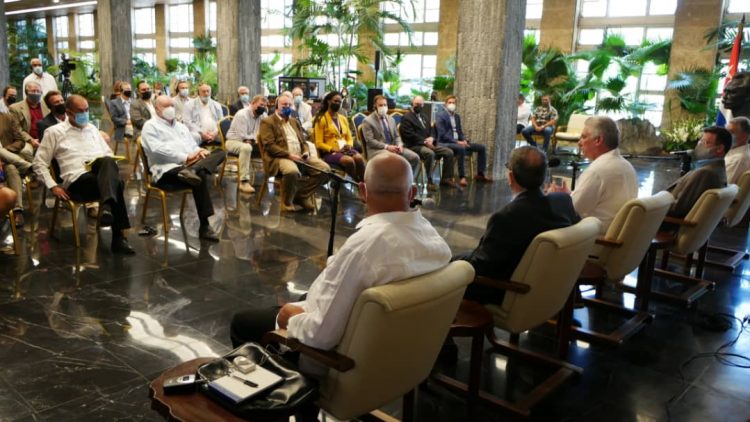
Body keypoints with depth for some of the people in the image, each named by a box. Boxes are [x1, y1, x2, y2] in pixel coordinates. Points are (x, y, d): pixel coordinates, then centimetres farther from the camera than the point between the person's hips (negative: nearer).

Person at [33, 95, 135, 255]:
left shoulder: (92, 128, 25)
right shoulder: (55, 132, 11)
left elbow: (108, 155, 29)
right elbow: (39, 163, 9)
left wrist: (111, 171, 6)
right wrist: (53, 186, -3)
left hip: (101, 176, 4)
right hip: (77, 181, -4)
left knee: (107, 162, -37)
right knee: (117, 183, -36)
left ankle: (107, 207, -56)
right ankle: (119, 237, -42)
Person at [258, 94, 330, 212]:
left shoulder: (295, 121, 24)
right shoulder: (267, 122, 1)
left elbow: (303, 141, 24)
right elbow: (269, 146, -11)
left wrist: (306, 152, 0)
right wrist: (289, 155, -19)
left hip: (300, 157, 7)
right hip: (280, 157, -7)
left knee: (325, 168, -12)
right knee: (292, 171, -40)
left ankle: (302, 194, 1)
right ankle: (287, 203, -15)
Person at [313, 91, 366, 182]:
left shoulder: (343, 118, 20)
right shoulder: (321, 120, 1)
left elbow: (349, 138, 21)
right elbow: (319, 144, -5)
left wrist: (349, 145, -4)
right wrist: (334, 149, -18)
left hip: (345, 149, 5)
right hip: (329, 152, -5)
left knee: (359, 158, -29)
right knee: (349, 160, -35)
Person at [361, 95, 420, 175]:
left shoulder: (391, 119, 18)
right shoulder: (368, 121, -3)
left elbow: (397, 136, 19)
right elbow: (370, 141, -11)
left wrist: (399, 145, -5)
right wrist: (386, 146, -19)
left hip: (393, 147, 7)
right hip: (377, 149, -7)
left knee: (415, 157, -12)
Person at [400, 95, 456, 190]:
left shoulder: (423, 117, 24)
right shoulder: (406, 118, -4)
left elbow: (430, 132, 21)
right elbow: (410, 135, -15)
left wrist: (431, 139, -3)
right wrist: (425, 141, -18)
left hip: (428, 144, 8)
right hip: (414, 146, -8)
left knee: (449, 152, -7)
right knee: (430, 153, -37)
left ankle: (446, 178, -1)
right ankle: (429, 181, -29)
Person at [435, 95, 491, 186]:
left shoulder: (457, 116, 18)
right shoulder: (440, 116, -6)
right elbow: (442, 134, -15)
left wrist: (464, 140, -3)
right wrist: (456, 142, -21)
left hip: (458, 142, 8)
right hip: (446, 143, -8)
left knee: (481, 147, -1)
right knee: (461, 149, -39)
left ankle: (480, 174, 2)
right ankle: (462, 177, -33)